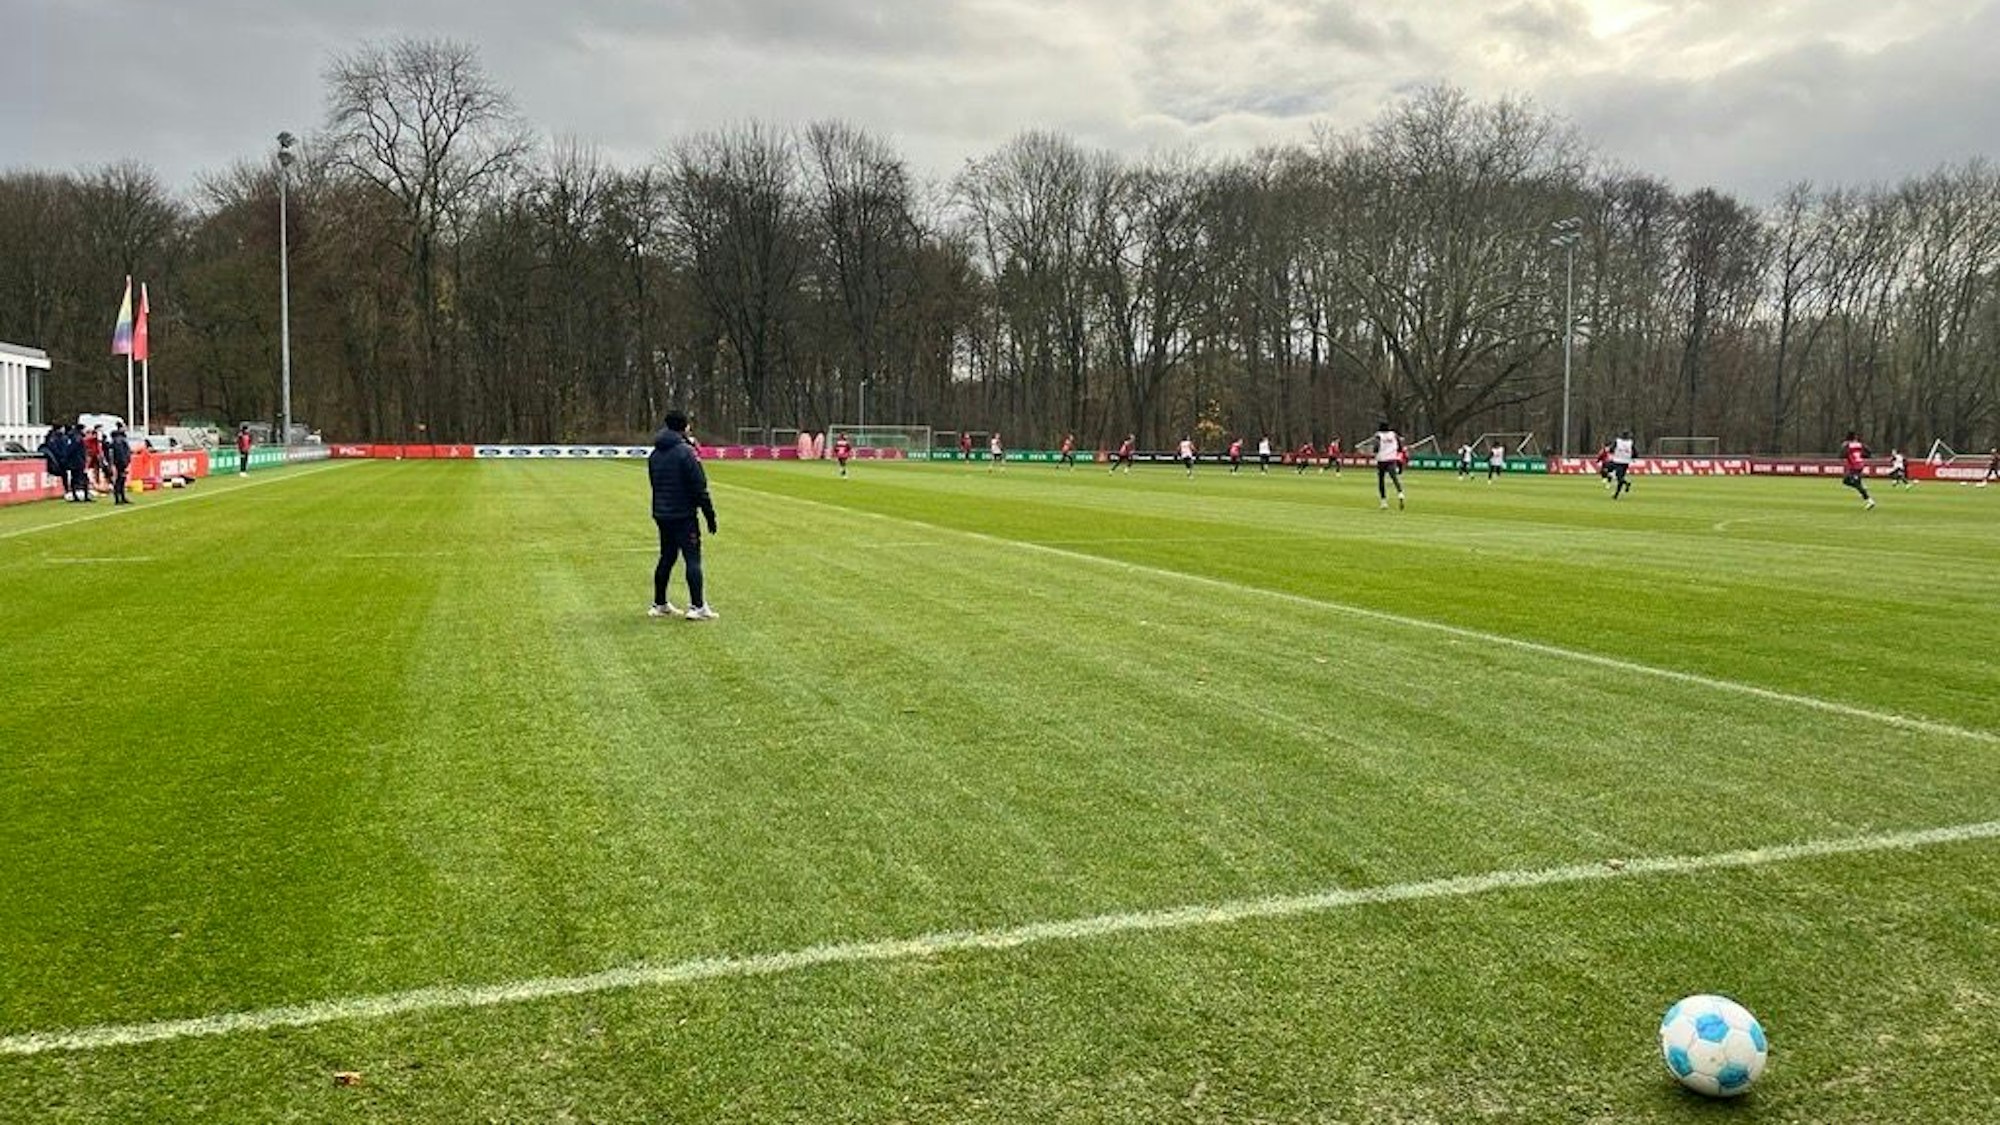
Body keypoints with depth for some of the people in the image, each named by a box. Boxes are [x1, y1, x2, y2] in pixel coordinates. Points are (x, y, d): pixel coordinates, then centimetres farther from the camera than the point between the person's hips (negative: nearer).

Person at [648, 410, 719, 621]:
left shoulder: (654, 454, 11)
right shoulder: (685, 452, -14)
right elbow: (699, 487, -15)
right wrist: (710, 515, -11)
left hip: (661, 514, 8)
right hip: (683, 515, -8)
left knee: (666, 558, 16)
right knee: (693, 558, -6)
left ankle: (659, 604, 20)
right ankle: (697, 606, -10)